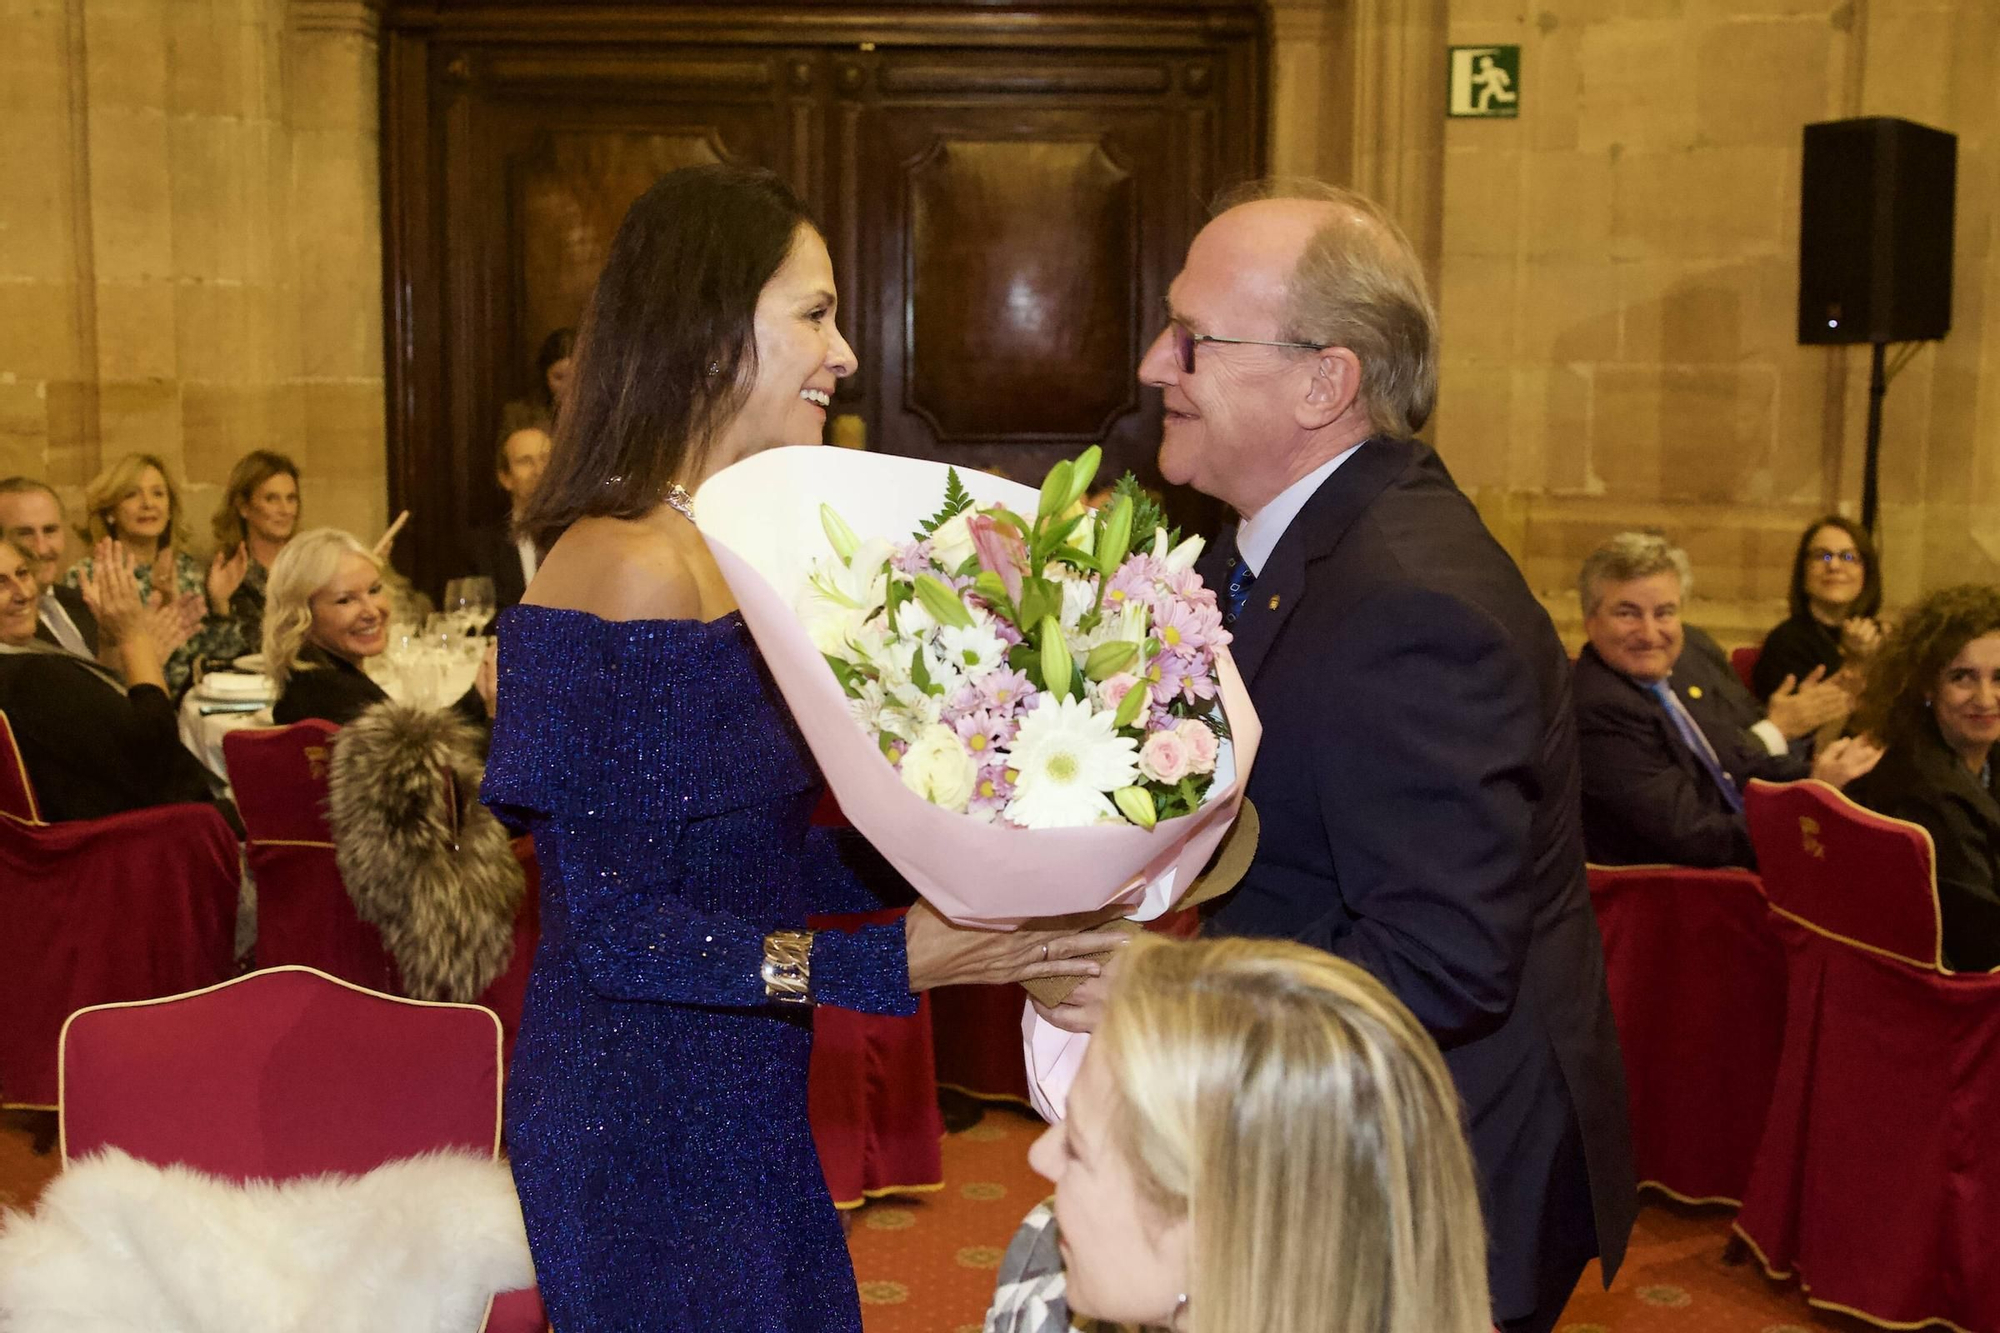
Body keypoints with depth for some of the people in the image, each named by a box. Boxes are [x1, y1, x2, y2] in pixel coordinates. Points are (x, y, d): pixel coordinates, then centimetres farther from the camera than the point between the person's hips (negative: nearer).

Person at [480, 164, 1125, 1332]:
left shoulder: (732, 554, 7)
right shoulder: (624, 570, -20)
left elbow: (761, 849, 8)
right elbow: (616, 923, -22)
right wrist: (892, 962, -28)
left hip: (740, 1106, 9)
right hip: (644, 1124, -9)